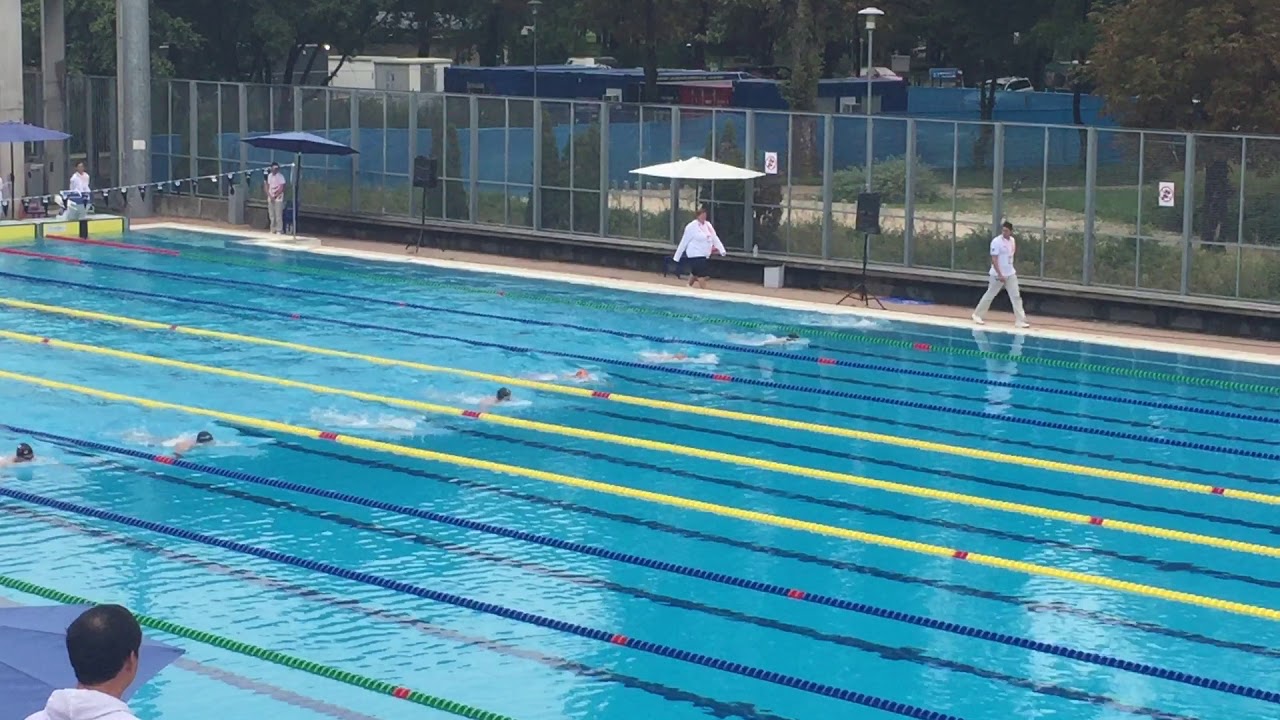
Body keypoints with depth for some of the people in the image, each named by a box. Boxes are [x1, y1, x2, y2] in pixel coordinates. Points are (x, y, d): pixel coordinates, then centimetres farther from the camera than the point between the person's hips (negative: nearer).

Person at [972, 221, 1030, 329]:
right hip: (998, 274, -6)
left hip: (1011, 274, 6)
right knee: (990, 295, 6)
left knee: (1016, 296, 0)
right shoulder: (996, 241, -17)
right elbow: (994, 260, -20)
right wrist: (1000, 275, -23)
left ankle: (1020, 320, 0)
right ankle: (978, 315, 23)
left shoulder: (1012, 240, 5)